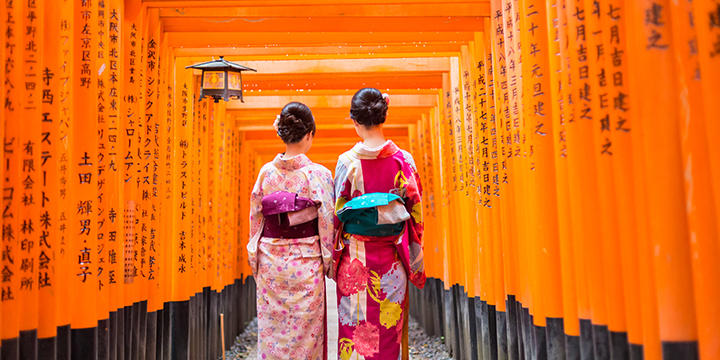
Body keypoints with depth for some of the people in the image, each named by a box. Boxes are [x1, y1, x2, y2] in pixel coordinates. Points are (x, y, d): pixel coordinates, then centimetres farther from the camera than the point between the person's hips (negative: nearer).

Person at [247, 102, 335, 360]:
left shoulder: (266, 172, -1)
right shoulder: (319, 174, -9)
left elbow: (256, 219, 4)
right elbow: (327, 224, -6)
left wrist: (256, 261, 14)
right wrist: (329, 263, 4)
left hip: (270, 261, 3)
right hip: (305, 263, -3)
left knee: (271, 332, 13)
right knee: (305, 334, 9)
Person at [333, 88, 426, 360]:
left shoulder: (347, 162, -9)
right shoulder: (403, 159, -4)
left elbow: (337, 214, -4)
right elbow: (415, 209, 0)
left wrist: (334, 256, 7)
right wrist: (415, 259, 9)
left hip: (355, 256, -1)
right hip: (391, 256, 2)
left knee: (355, 325, 10)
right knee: (390, 324, 12)